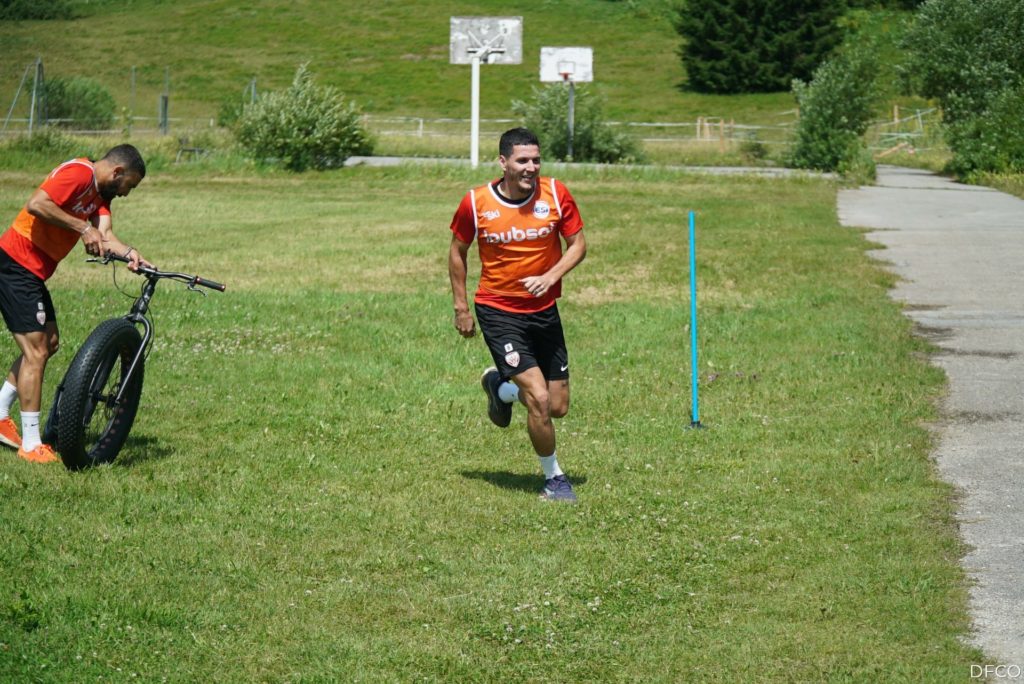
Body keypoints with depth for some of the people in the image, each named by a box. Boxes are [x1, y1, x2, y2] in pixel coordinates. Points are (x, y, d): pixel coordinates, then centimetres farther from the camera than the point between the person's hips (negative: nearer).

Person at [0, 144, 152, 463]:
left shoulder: (100, 191, 13)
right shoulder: (79, 173, -16)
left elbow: (104, 234, -2)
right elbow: (36, 204, -30)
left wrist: (130, 253, -21)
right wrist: (82, 227, -27)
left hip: (32, 271, 10)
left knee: (48, 342, 18)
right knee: (36, 352, -9)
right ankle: (31, 444, -4)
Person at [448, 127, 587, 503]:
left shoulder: (555, 194, -8)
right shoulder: (476, 203, -11)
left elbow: (578, 244, 0)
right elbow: (457, 251, 4)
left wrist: (550, 277, -17)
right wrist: (461, 307, 4)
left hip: (544, 310, 4)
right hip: (498, 311, -4)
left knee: (559, 407, 9)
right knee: (539, 399, -16)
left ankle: (500, 388, 39)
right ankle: (553, 478, 6)